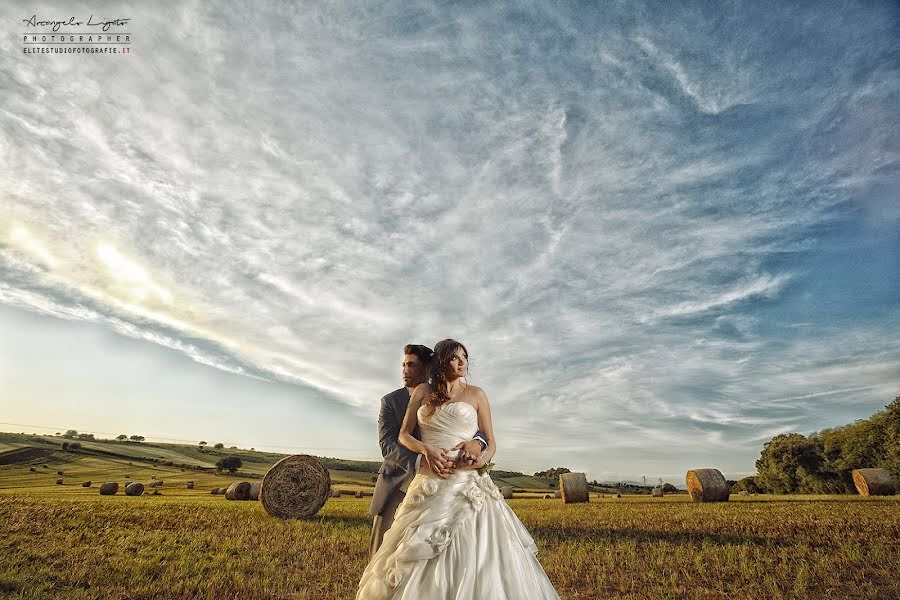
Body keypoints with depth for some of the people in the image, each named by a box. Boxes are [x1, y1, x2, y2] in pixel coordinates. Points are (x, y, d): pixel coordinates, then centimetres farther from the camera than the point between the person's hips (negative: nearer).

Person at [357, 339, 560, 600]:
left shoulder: (476, 393, 8)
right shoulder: (423, 391, 9)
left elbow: (491, 441, 10)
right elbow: (404, 435, 9)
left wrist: (483, 458, -13)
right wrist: (425, 448, -12)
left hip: (468, 480, -1)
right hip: (431, 482, 1)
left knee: (474, 553, -5)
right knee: (421, 555, 3)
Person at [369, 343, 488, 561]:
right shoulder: (391, 401, -1)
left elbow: (482, 427, -4)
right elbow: (388, 445, -14)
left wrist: (476, 442, -30)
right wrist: (422, 461, -33)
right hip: (397, 489, -1)